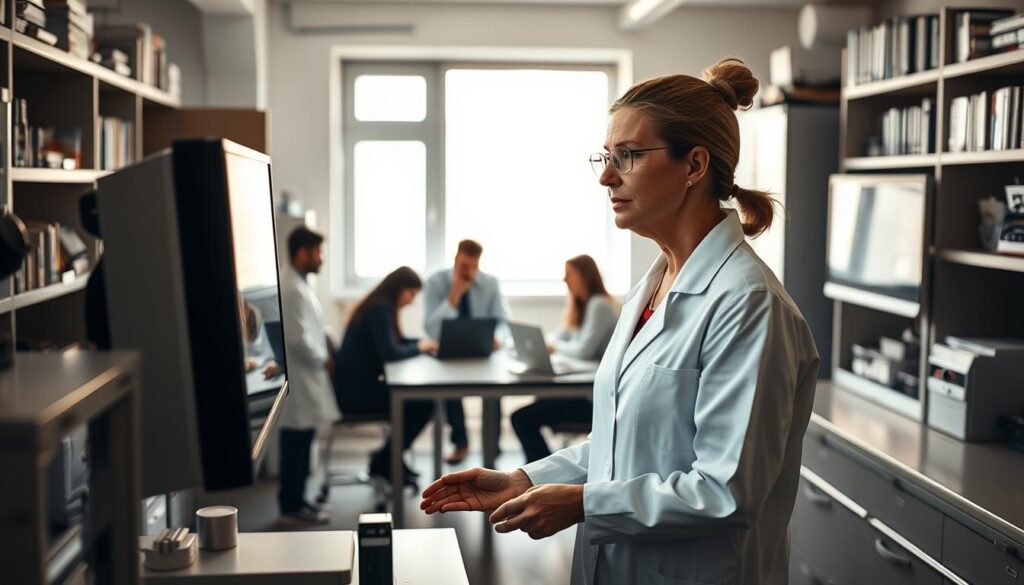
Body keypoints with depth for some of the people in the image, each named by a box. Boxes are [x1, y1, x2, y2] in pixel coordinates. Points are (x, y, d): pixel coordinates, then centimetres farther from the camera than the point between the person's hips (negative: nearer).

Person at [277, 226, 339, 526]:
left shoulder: (297, 284, 13)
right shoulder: (292, 289, -20)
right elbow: (297, 339, -23)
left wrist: (322, 357, 12)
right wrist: (323, 360, -10)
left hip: (305, 378, 10)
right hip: (298, 380, -10)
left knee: (299, 444, 16)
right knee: (296, 444, -1)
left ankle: (295, 500, 25)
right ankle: (292, 507, 8)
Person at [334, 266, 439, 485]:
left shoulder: (381, 307, 13)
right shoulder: (379, 309, -18)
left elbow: (397, 342, 23)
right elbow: (389, 352, -26)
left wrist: (424, 342, 7)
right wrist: (420, 347, -9)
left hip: (359, 386, 10)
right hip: (354, 391, -10)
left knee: (419, 397, 6)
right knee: (424, 403, -12)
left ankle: (388, 460, 13)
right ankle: (384, 463, 2)